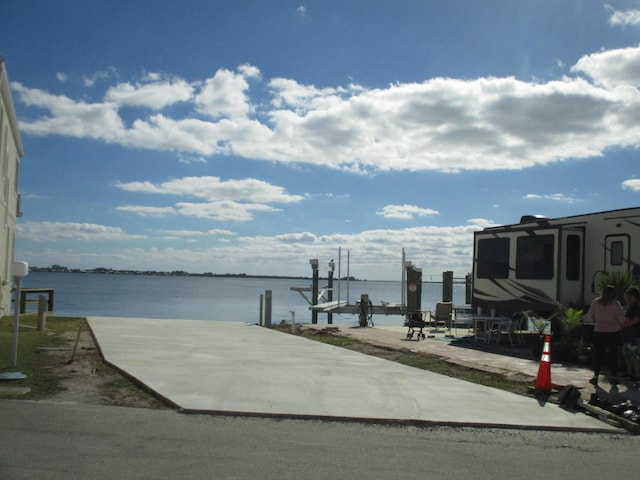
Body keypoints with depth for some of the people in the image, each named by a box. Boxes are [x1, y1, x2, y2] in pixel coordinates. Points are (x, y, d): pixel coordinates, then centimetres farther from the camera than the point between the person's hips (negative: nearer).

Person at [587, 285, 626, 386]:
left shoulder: (595, 302, 0)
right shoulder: (615, 303, -8)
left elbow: (590, 315, 7)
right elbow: (621, 318, -11)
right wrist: (622, 325, 8)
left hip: (599, 332, 1)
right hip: (613, 332, -1)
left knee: (598, 354, 7)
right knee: (613, 354, 8)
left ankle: (596, 376, 5)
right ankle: (614, 376, 9)